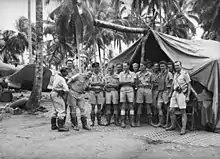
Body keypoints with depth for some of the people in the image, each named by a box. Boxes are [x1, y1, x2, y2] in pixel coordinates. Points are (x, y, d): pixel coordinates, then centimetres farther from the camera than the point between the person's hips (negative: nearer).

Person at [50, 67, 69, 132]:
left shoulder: (56, 75, 7)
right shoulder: (62, 80, -19)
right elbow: (66, 90, -24)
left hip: (53, 94, 9)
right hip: (58, 96, -9)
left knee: (56, 111, 15)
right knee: (61, 111, -6)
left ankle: (53, 125, 18)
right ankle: (61, 127, -5)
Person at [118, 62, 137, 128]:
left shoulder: (132, 74, 9)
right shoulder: (121, 74, 15)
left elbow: (133, 83, -3)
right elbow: (120, 83, 3)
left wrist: (124, 82, -3)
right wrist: (129, 82, -5)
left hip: (130, 90, -1)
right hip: (123, 90, 1)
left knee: (131, 105, -2)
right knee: (123, 106, -2)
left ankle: (132, 121, 2)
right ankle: (123, 122, -2)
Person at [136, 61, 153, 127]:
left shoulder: (150, 74, 9)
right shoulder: (137, 74, 11)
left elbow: (151, 83, 14)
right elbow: (136, 83, 14)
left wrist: (150, 89, 4)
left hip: (148, 89, 0)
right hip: (140, 89, 0)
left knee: (148, 106, 3)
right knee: (139, 106, -3)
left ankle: (149, 121, 12)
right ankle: (138, 121, 1)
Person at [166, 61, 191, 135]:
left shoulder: (185, 74, -6)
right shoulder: (175, 74, 15)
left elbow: (189, 86, -8)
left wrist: (188, 96, -13)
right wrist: (171, 93, 25)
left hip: (182, 93, -7)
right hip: (175, 93, 7)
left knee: (183, 112, -3)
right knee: (171, 110, 6)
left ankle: (183, 128, 1)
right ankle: (173, 125, 21)